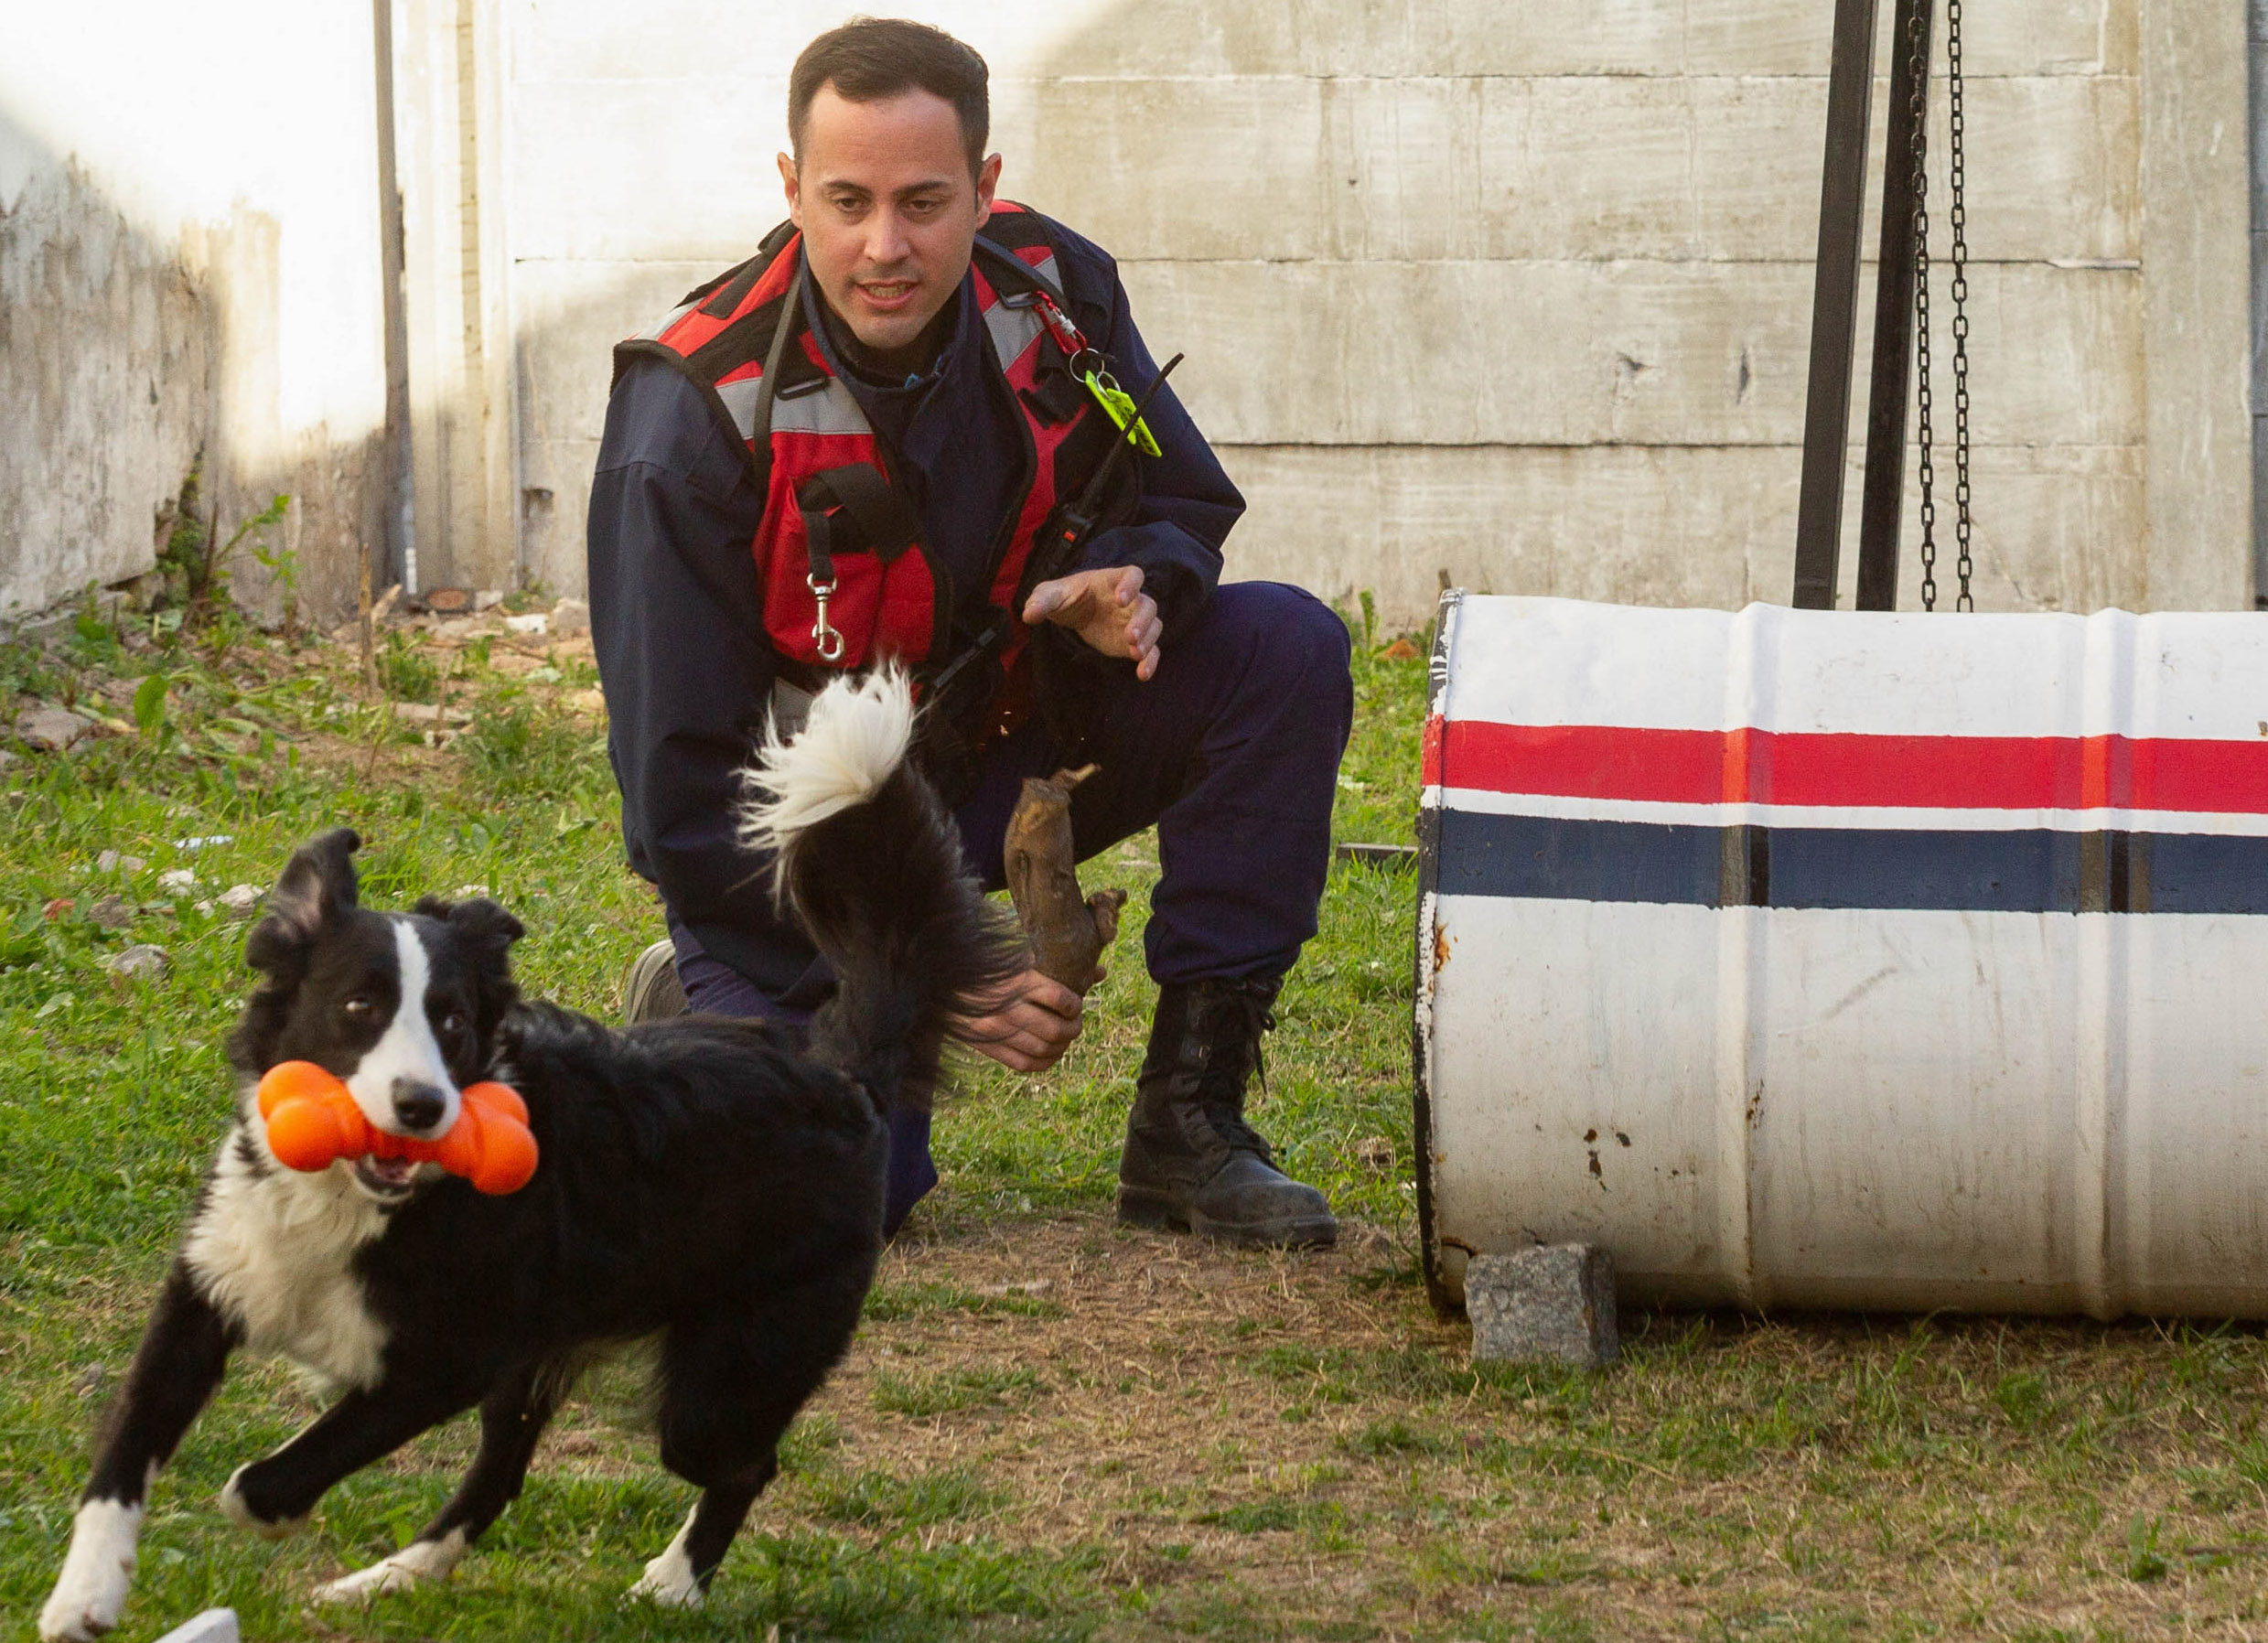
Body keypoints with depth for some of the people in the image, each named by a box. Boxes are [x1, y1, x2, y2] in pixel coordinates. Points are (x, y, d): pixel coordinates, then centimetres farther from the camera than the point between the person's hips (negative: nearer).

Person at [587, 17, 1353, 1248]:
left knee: (1286, 649, -18)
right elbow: (684, 790, -21)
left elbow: (1183, 503, 8)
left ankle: (1187, 1122, -12)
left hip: (1011, 738, 5)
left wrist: (1135, 583, -19)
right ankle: (702, 1014, 13)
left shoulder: (1054, 295, -11)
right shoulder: (695, 415, -24)